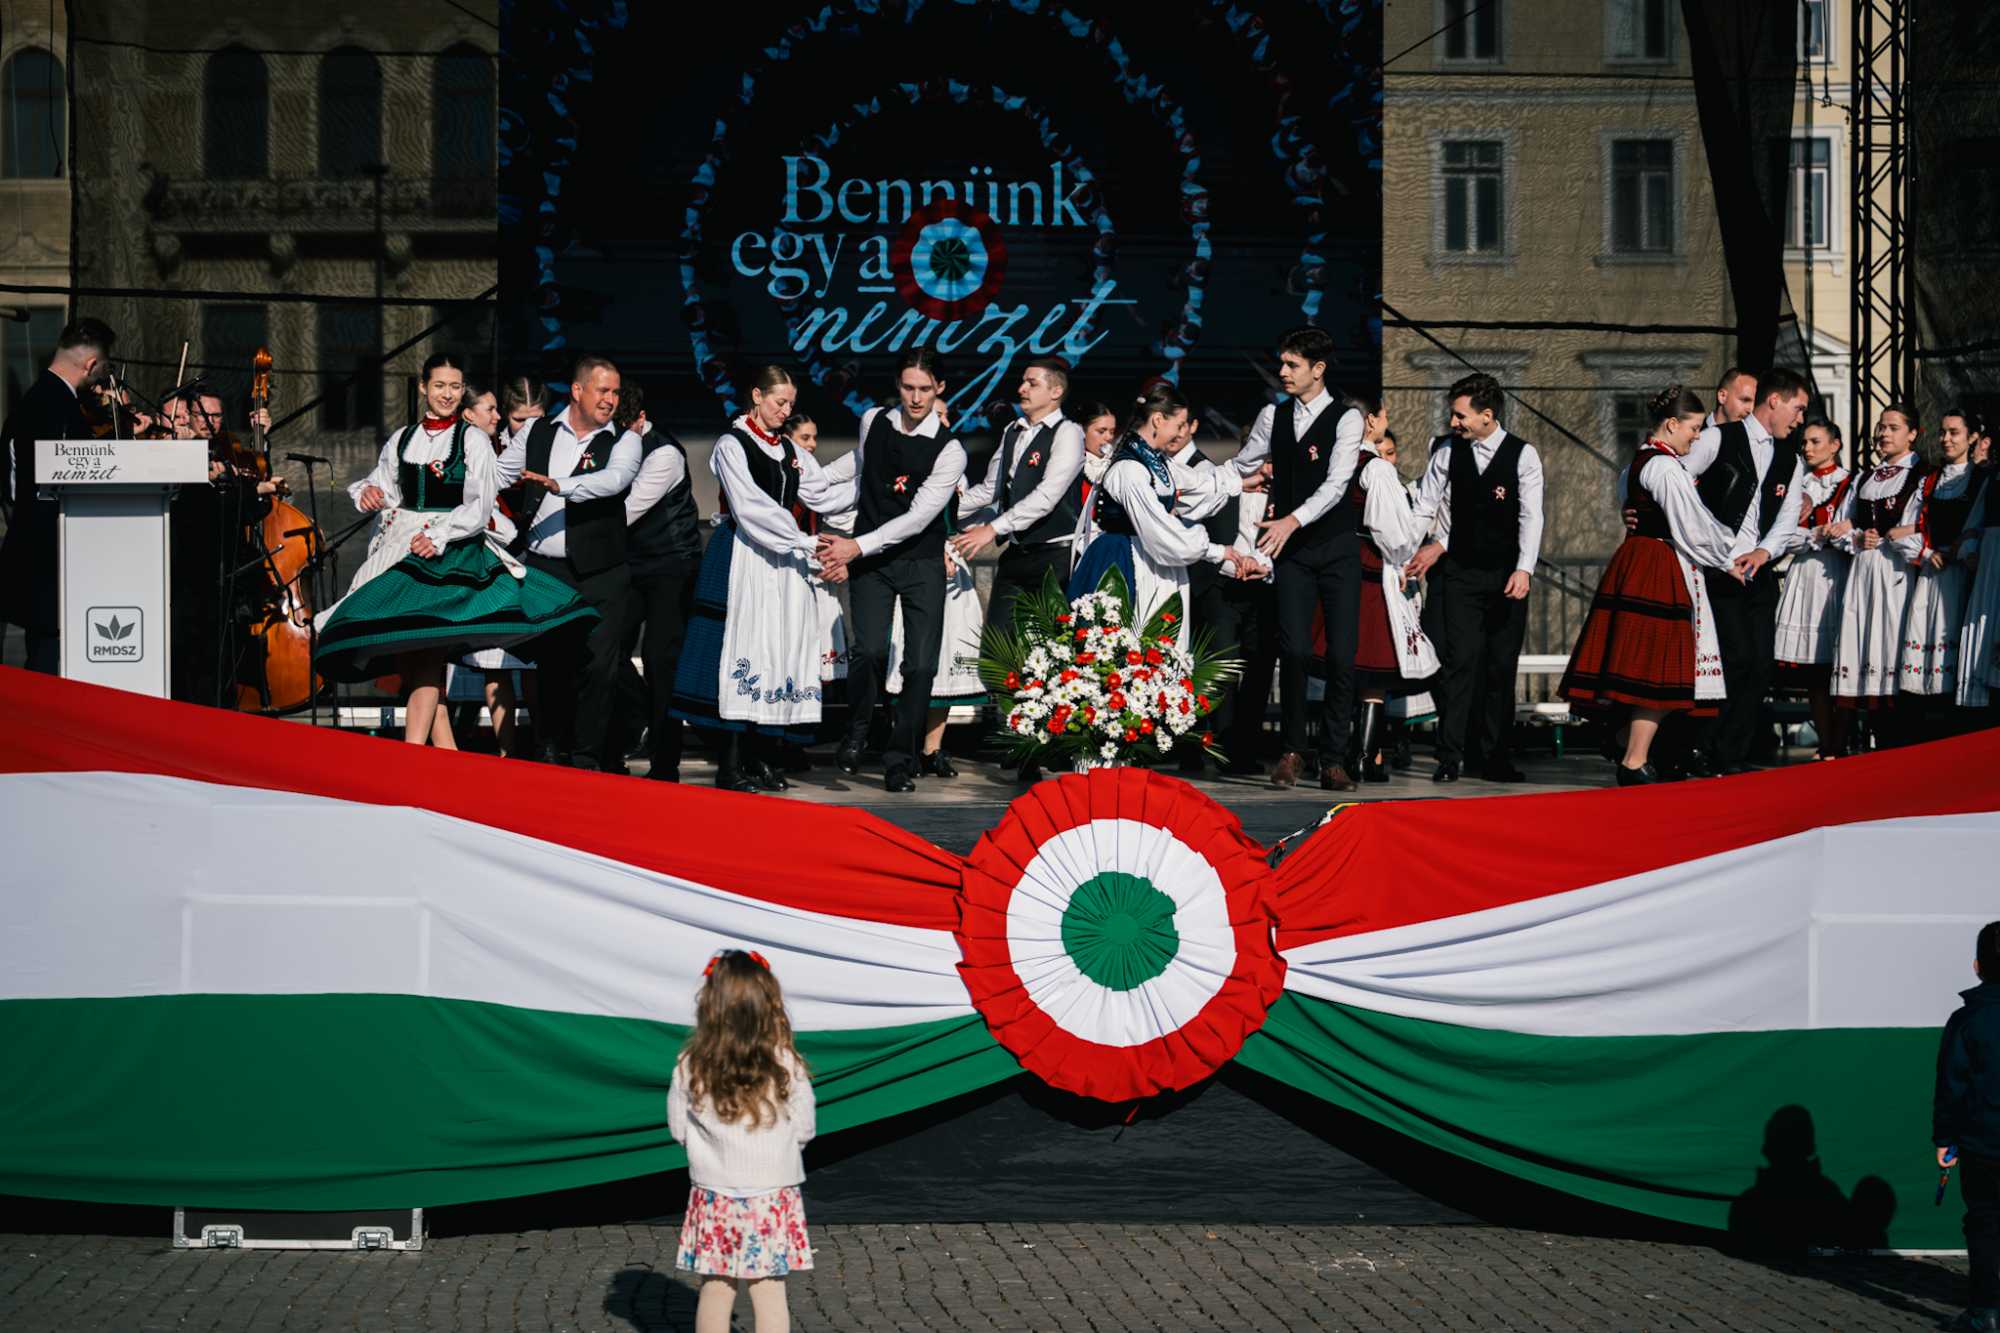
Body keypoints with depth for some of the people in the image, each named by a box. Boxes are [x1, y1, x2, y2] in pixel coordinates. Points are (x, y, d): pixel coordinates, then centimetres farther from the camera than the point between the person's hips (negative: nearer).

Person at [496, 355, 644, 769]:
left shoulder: (624, 442, 1)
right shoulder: (537, 432, 11)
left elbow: (613, 479, -19)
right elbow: (497, 475, 19)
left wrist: (560, 485, -33)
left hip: (599, 575, -2)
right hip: (544, 568, 2)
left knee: (595, 665, -6)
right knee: (551, 662, 6)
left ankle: (588, 757, 2)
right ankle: (553, 750, 16)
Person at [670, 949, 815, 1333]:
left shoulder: (690, 1067, -11)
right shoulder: (787, 1066, -13)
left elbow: (678, 1129, -1)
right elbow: (804, 1130, -4)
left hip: (713, 1195, 1)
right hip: (772, 1196, -1)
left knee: (715, 1287, 11)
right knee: (769, 1290, 5)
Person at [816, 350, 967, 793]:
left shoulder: (949, 450, -12)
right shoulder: (873, 422, 0)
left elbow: (918, 517, -18)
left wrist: (857, 546, -22)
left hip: (922, 562, -1)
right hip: (869, 561, 1)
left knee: (921, 664, -6)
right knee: (869, 650, -18)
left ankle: (901, 761, 10)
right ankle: (856, 733, 8)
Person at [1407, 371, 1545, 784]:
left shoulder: (1523, 455, -3)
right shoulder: (1447, 454, 4)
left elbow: (1531, 516, -9)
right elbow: (1424, 510, 7)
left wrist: (1523, 569, -20)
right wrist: (1406, 557, -2)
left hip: (1506, 576, -1)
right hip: (1459, 572, 1)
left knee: (1501, 666, 4)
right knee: (1460, 661, -7)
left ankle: (1495, 758, 10)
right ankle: (1449, 758, -7)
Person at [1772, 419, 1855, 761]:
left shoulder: (1850, 483, 2)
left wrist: (1806, 531, -12)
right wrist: (1821, 533, -9)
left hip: (1835, 578, -5)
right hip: (1803, 576, 5)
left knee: (1837, 666, -7)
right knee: (1811, 674, 3)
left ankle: (1839, 747, -5)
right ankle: (1825, 745, 8)